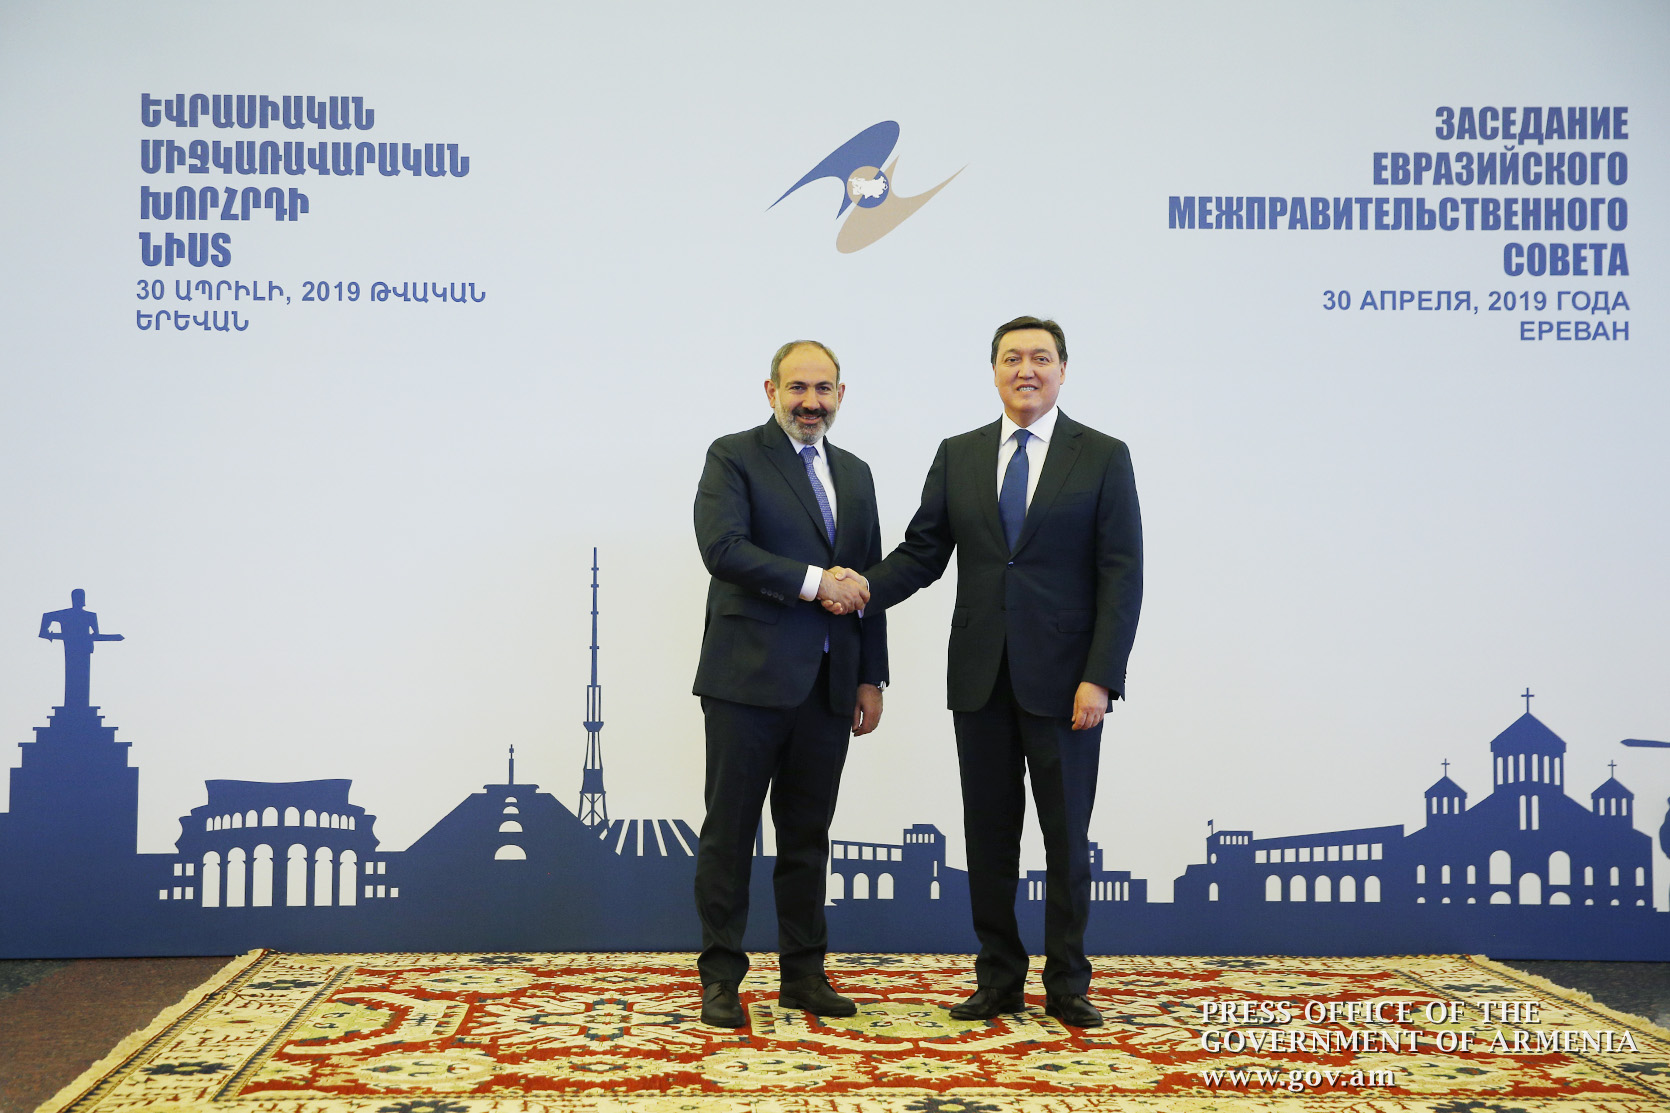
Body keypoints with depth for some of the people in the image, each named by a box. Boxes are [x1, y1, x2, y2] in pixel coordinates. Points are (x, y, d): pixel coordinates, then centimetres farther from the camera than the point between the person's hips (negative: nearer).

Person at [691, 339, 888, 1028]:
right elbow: (723, 548, -16)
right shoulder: (733, 457, 0)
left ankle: (803, 972, 21)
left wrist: (871, 679, 13)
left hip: (827, 685, 5)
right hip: (748, 680, -5)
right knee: (729, 831, 1)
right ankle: (721, 977, 11)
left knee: (808, 835, 11)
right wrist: (812, 581, -16)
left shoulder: (855, 474, 17)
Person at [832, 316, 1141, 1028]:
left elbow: (1122, 575, -5)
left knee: (1067, 833, 6)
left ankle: (1067, 985, 19)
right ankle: (998, 981, 21)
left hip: (1063, 678, -3)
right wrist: (866, 587, -13)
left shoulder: (1103, 457, 0)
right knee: (988, 832, 9)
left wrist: (1100, 677, -14)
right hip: (981, 676, 3)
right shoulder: (958, 456, 10)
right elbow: (922, 552, 7)